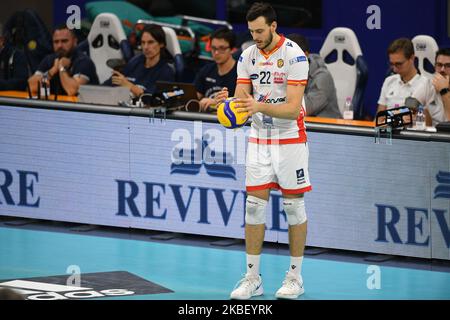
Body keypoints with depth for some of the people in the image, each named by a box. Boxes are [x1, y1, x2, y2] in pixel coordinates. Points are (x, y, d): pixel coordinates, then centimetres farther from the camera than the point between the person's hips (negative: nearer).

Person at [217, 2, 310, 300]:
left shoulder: (294, 55, -16)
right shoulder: (248, 57, 2)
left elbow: (293, 108, -21)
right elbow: (242, 98, 1)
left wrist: (259, 106, -36)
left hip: (290, 139, -5)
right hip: (259, 139, 5)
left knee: (294, 205, 2)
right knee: (254, 205, 1)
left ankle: (295, 277, 10)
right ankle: (252, 278, 6)